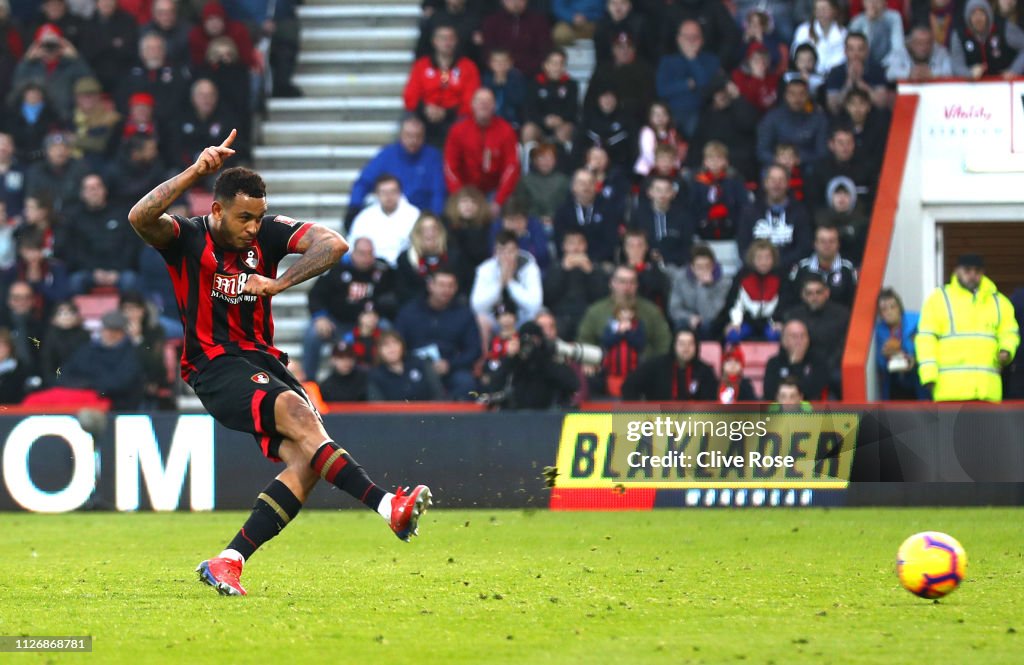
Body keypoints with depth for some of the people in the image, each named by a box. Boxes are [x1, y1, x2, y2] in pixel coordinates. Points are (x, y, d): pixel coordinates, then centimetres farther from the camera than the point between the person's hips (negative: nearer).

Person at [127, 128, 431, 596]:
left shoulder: (269, 232, 3)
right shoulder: (187, 238, -6)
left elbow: (334, 244, -7)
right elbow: (140, 217, -27)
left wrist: (280, 283, -17)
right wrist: (196, 172, -34)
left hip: (262, 361, 5)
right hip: (215, 366, -5)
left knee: (305, 459, -17)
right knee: (298, 415, -30)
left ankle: (227, 563, -14)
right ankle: (388, 508, -37)